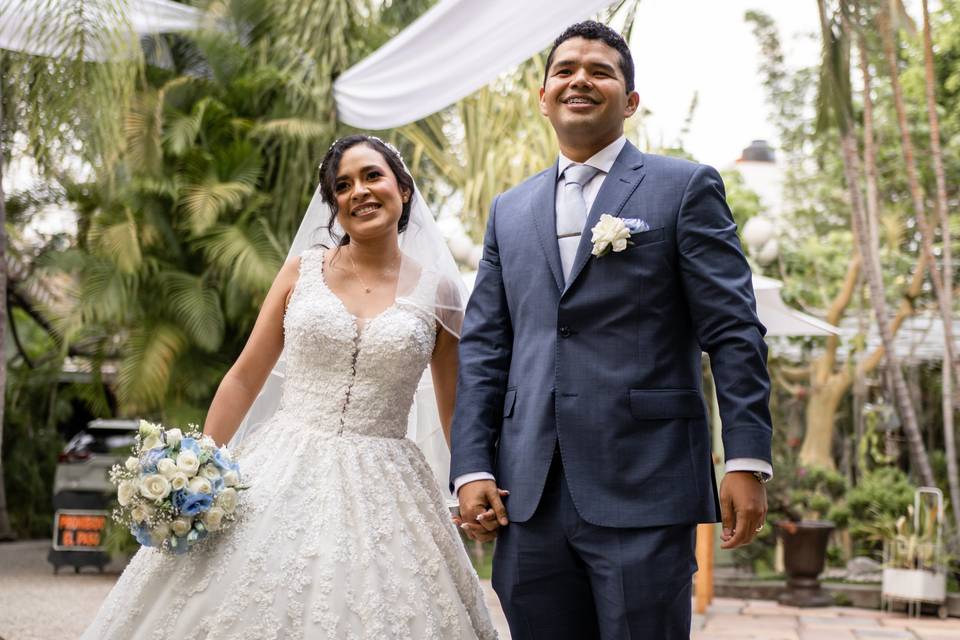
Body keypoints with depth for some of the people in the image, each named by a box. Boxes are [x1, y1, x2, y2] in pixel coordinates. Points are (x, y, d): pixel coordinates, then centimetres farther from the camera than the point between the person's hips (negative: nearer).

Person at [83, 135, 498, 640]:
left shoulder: (437, 291, 3)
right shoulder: (304, 270, 6)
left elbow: (456, 412, 10)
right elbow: (244, 377, 7)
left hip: (379, 492, -1)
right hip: (281, 475, 1)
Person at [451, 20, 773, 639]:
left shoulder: (685, 188, 4)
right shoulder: (510, 211, 18)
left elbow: (734, 334, -2)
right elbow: (483, 347, 14)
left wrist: (747, 461, -9)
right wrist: (472, 467, 4)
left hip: (644, 491, -4)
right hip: (529, 496, 4)